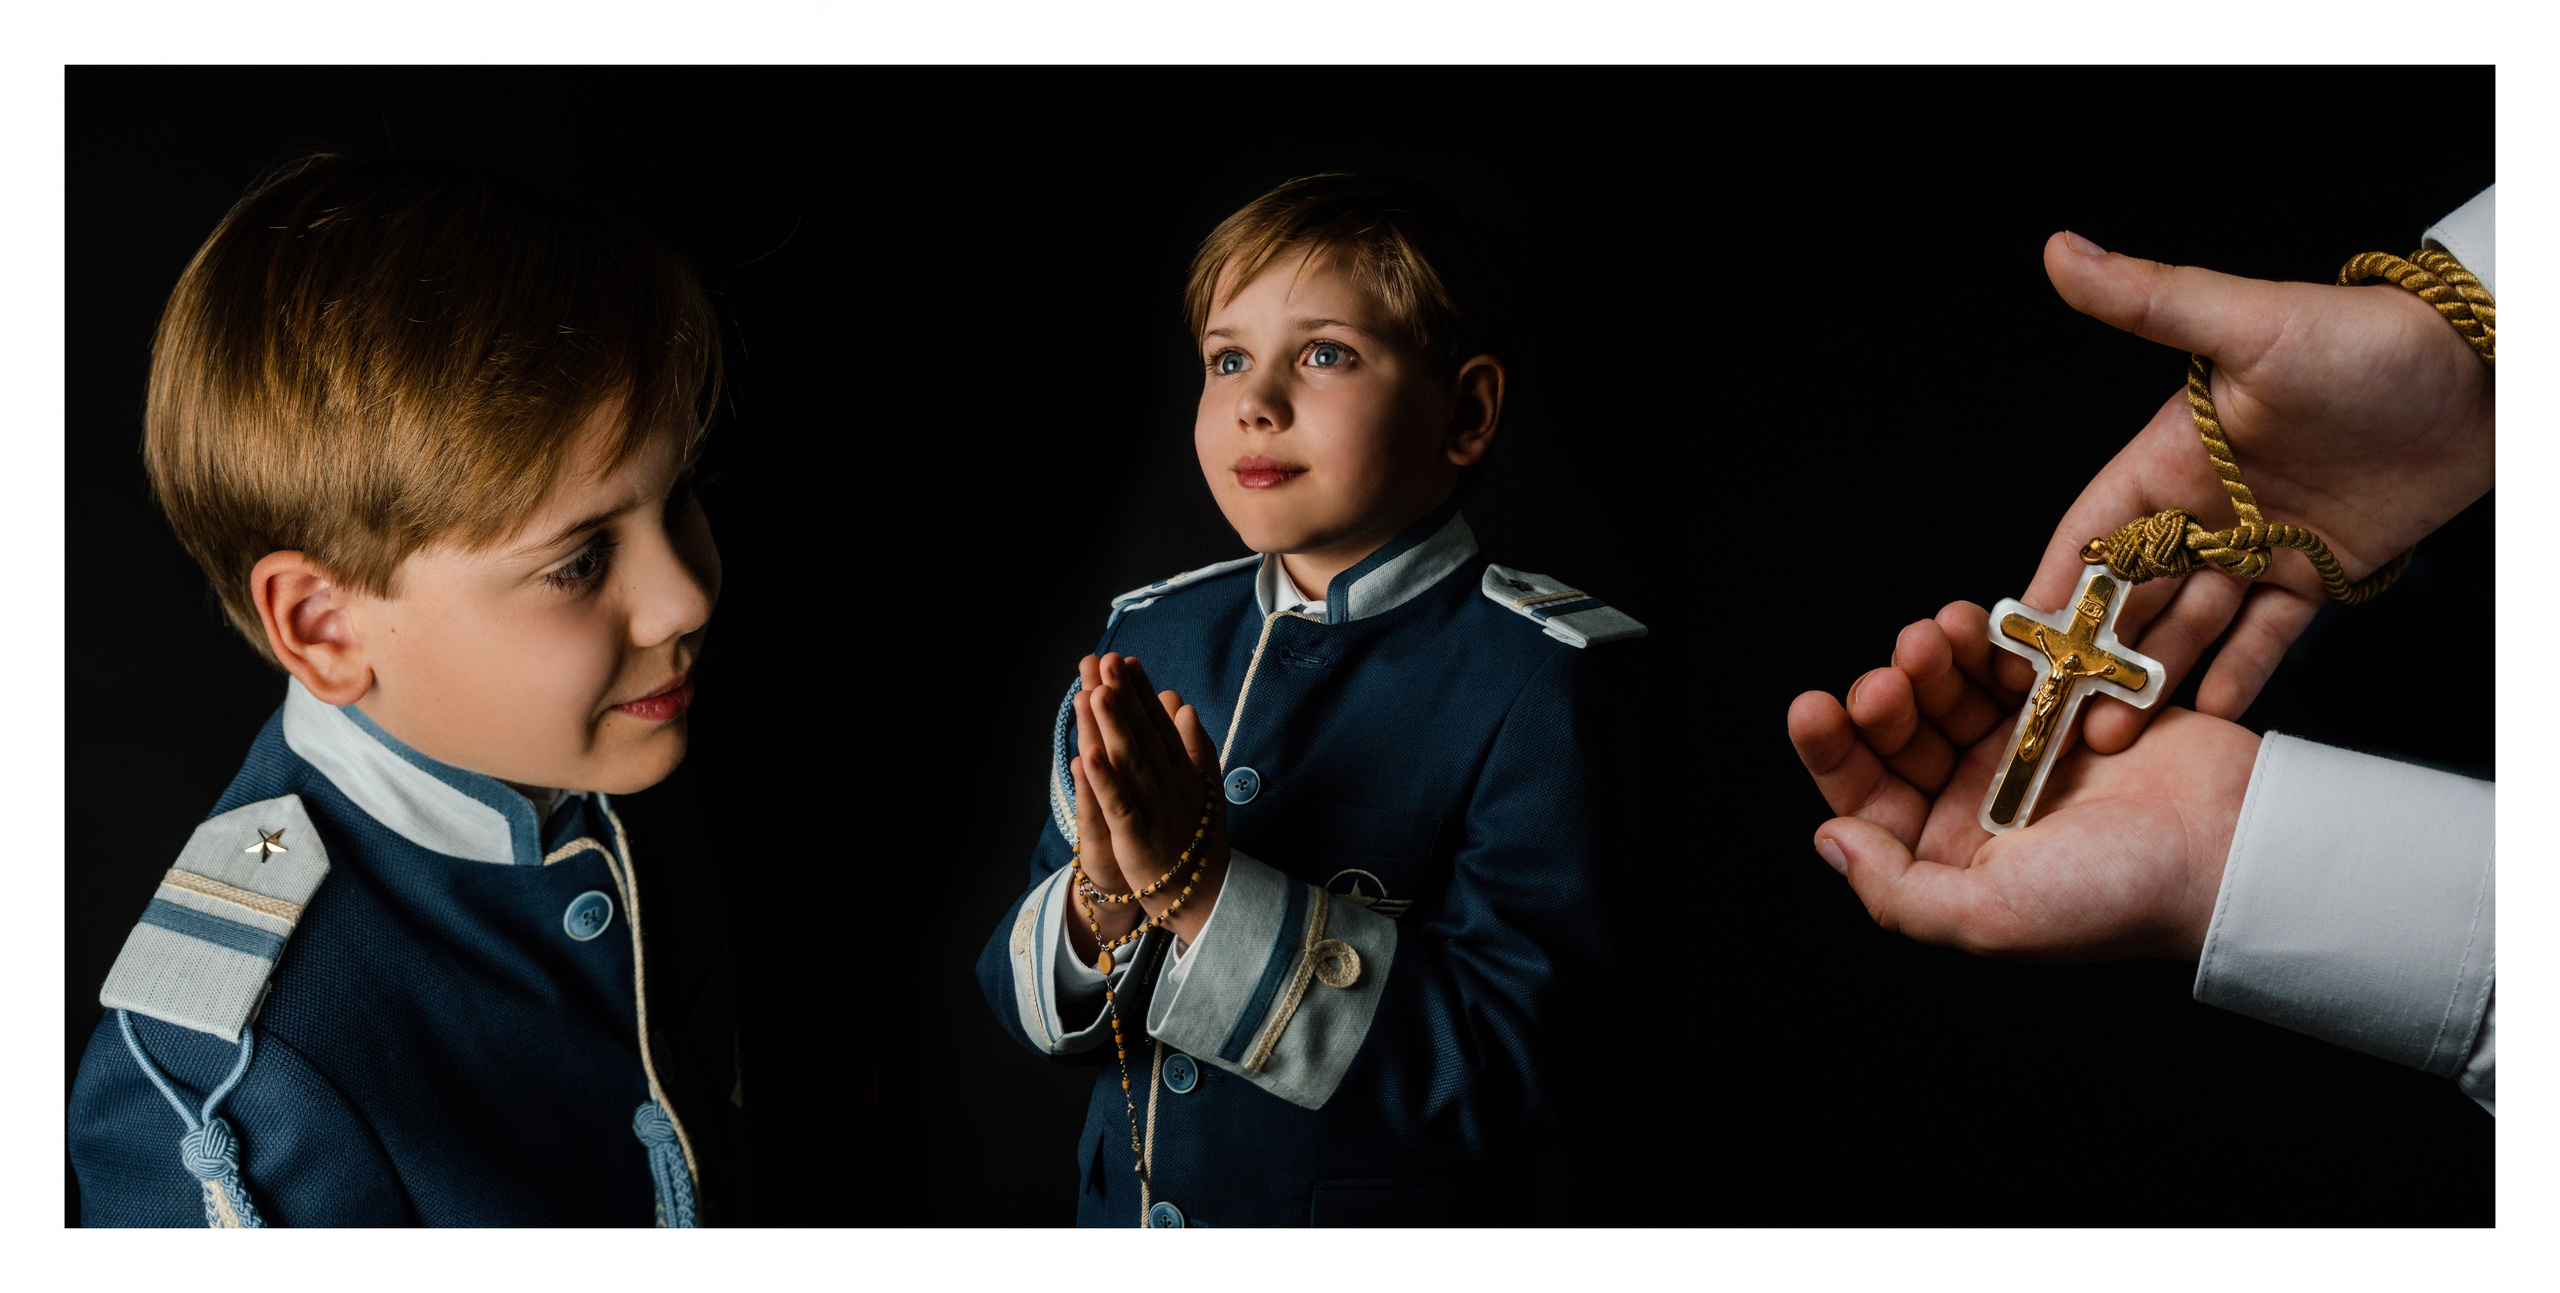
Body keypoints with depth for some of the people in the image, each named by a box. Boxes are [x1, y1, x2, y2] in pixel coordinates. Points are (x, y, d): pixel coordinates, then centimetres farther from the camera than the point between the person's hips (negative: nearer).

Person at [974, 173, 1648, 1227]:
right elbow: (1022, 1001, -2)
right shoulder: (1148, 637, -3)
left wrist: (1208, 892, -30)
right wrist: (1103, 905, -23)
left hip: (1393, 1231, -4)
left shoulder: (1540, 677, -18)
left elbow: (1505, 1070, -25)